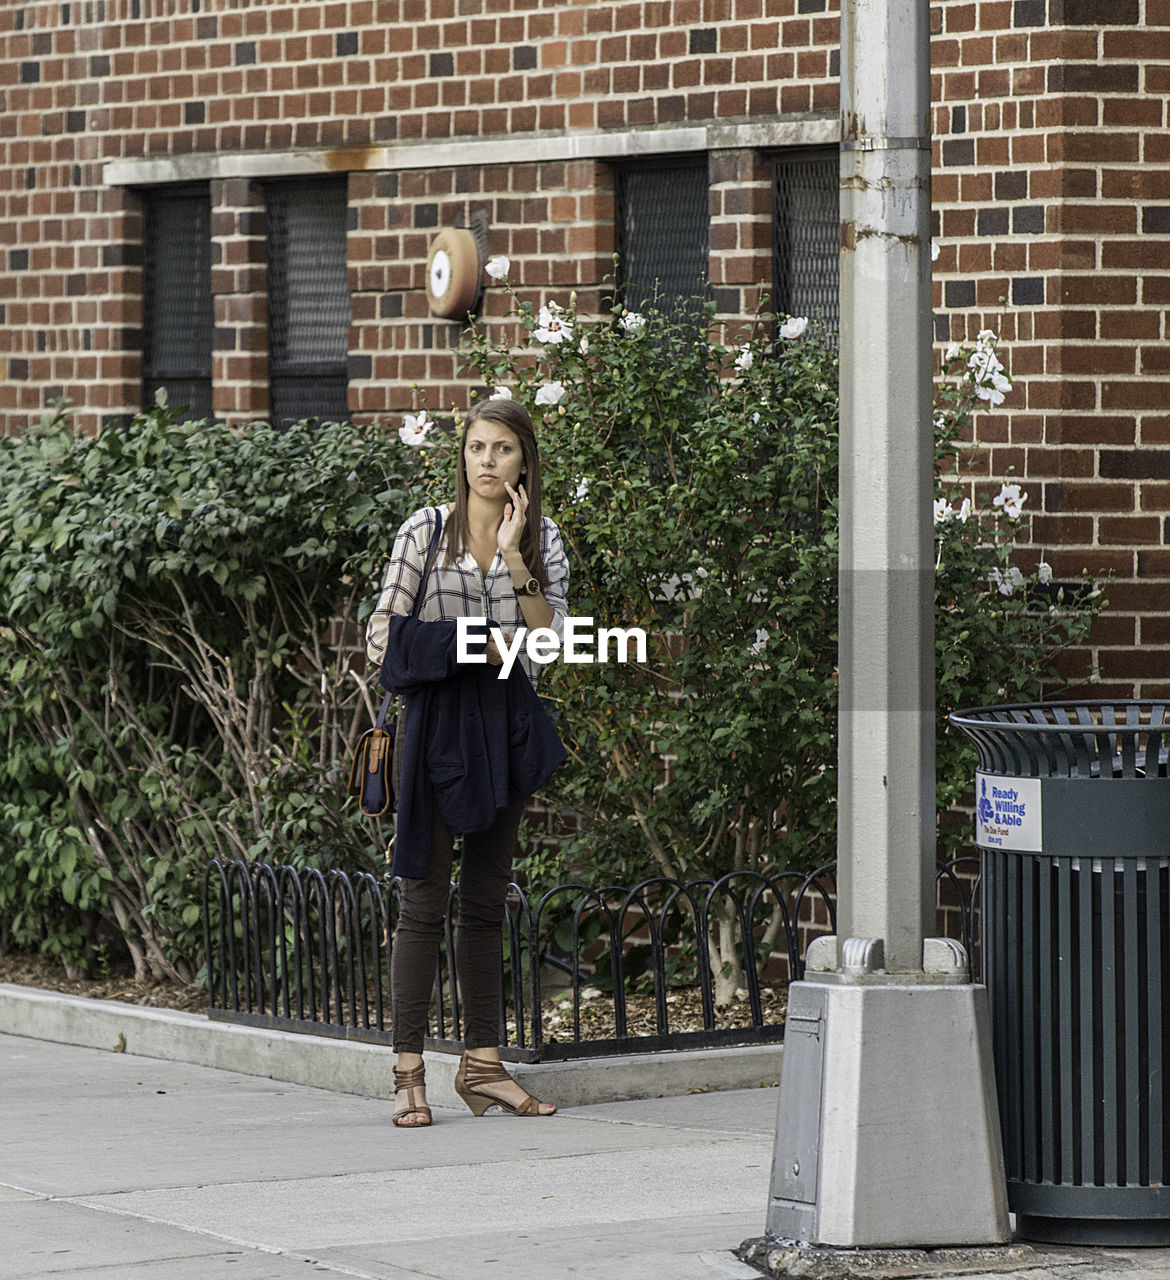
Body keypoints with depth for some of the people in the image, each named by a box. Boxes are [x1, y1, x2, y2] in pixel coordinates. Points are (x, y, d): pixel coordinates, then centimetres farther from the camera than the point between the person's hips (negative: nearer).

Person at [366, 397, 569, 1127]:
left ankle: (483, 1062, 14)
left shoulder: (544, 540, 8)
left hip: (507, 725, 4)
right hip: (437, 719, -4)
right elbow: (383, 636, -3)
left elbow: (549, 640, -4)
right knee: (426, 898, -7)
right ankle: (410, 1072, -7)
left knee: (487, 901, 9)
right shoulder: (428, 531, 0)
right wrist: (471, 646, -11)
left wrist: (513, 557, -12)